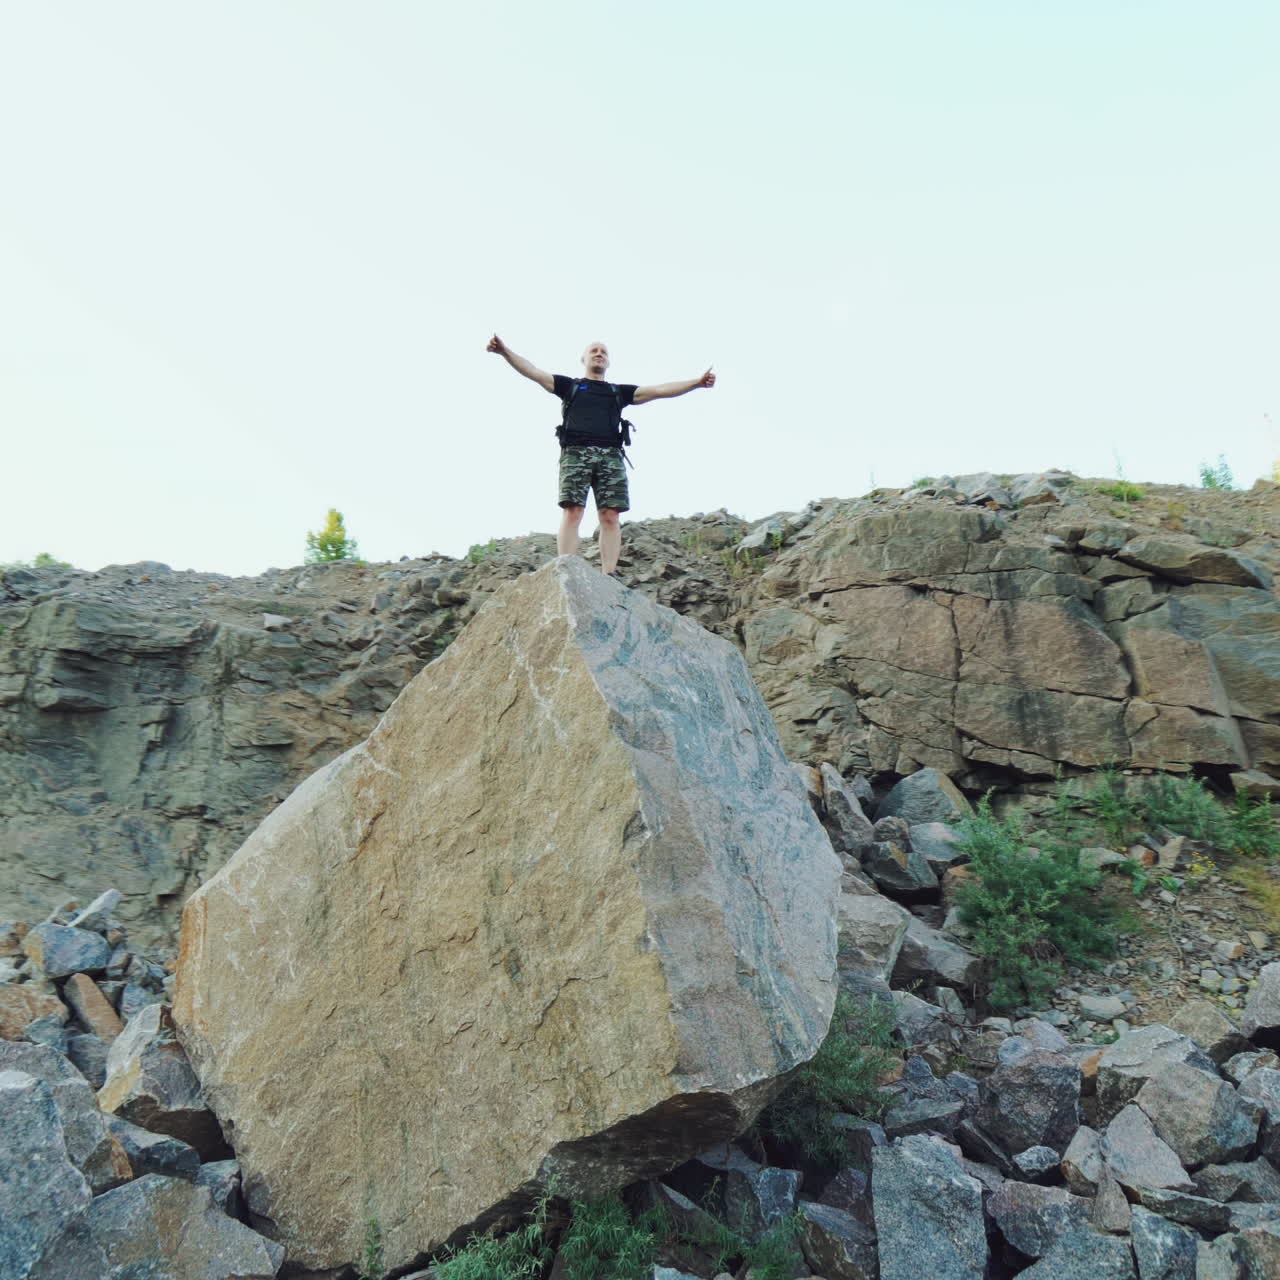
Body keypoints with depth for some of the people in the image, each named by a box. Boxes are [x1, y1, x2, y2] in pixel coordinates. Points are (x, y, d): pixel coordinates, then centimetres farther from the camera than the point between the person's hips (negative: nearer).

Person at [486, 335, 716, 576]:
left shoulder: (619, 392, 29)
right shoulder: (569, 385, 24)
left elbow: (659, 390, 22)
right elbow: (534, 372, 15)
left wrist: (697, 383, 14)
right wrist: (505, 351, 1)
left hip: (610, 455, 2)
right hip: (576, 452, -2)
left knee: (610, 516, -10)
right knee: (572, 512, -16)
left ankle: (609, 576, -15)